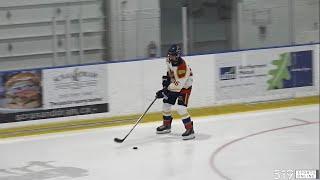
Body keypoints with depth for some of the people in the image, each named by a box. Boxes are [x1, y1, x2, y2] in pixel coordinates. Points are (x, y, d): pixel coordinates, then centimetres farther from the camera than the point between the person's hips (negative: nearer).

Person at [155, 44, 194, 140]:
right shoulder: (169, 60, -11)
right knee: (166, 104, 13)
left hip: (184, 86, -8)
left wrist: (164, 92, -34)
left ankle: (190, 129, -16)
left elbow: (178, 85, -35)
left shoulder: (182, 67, -36)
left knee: (181, 108, -22)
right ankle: (167, 125, 35)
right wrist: (166, 77, 3)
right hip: (173, 84, 8)